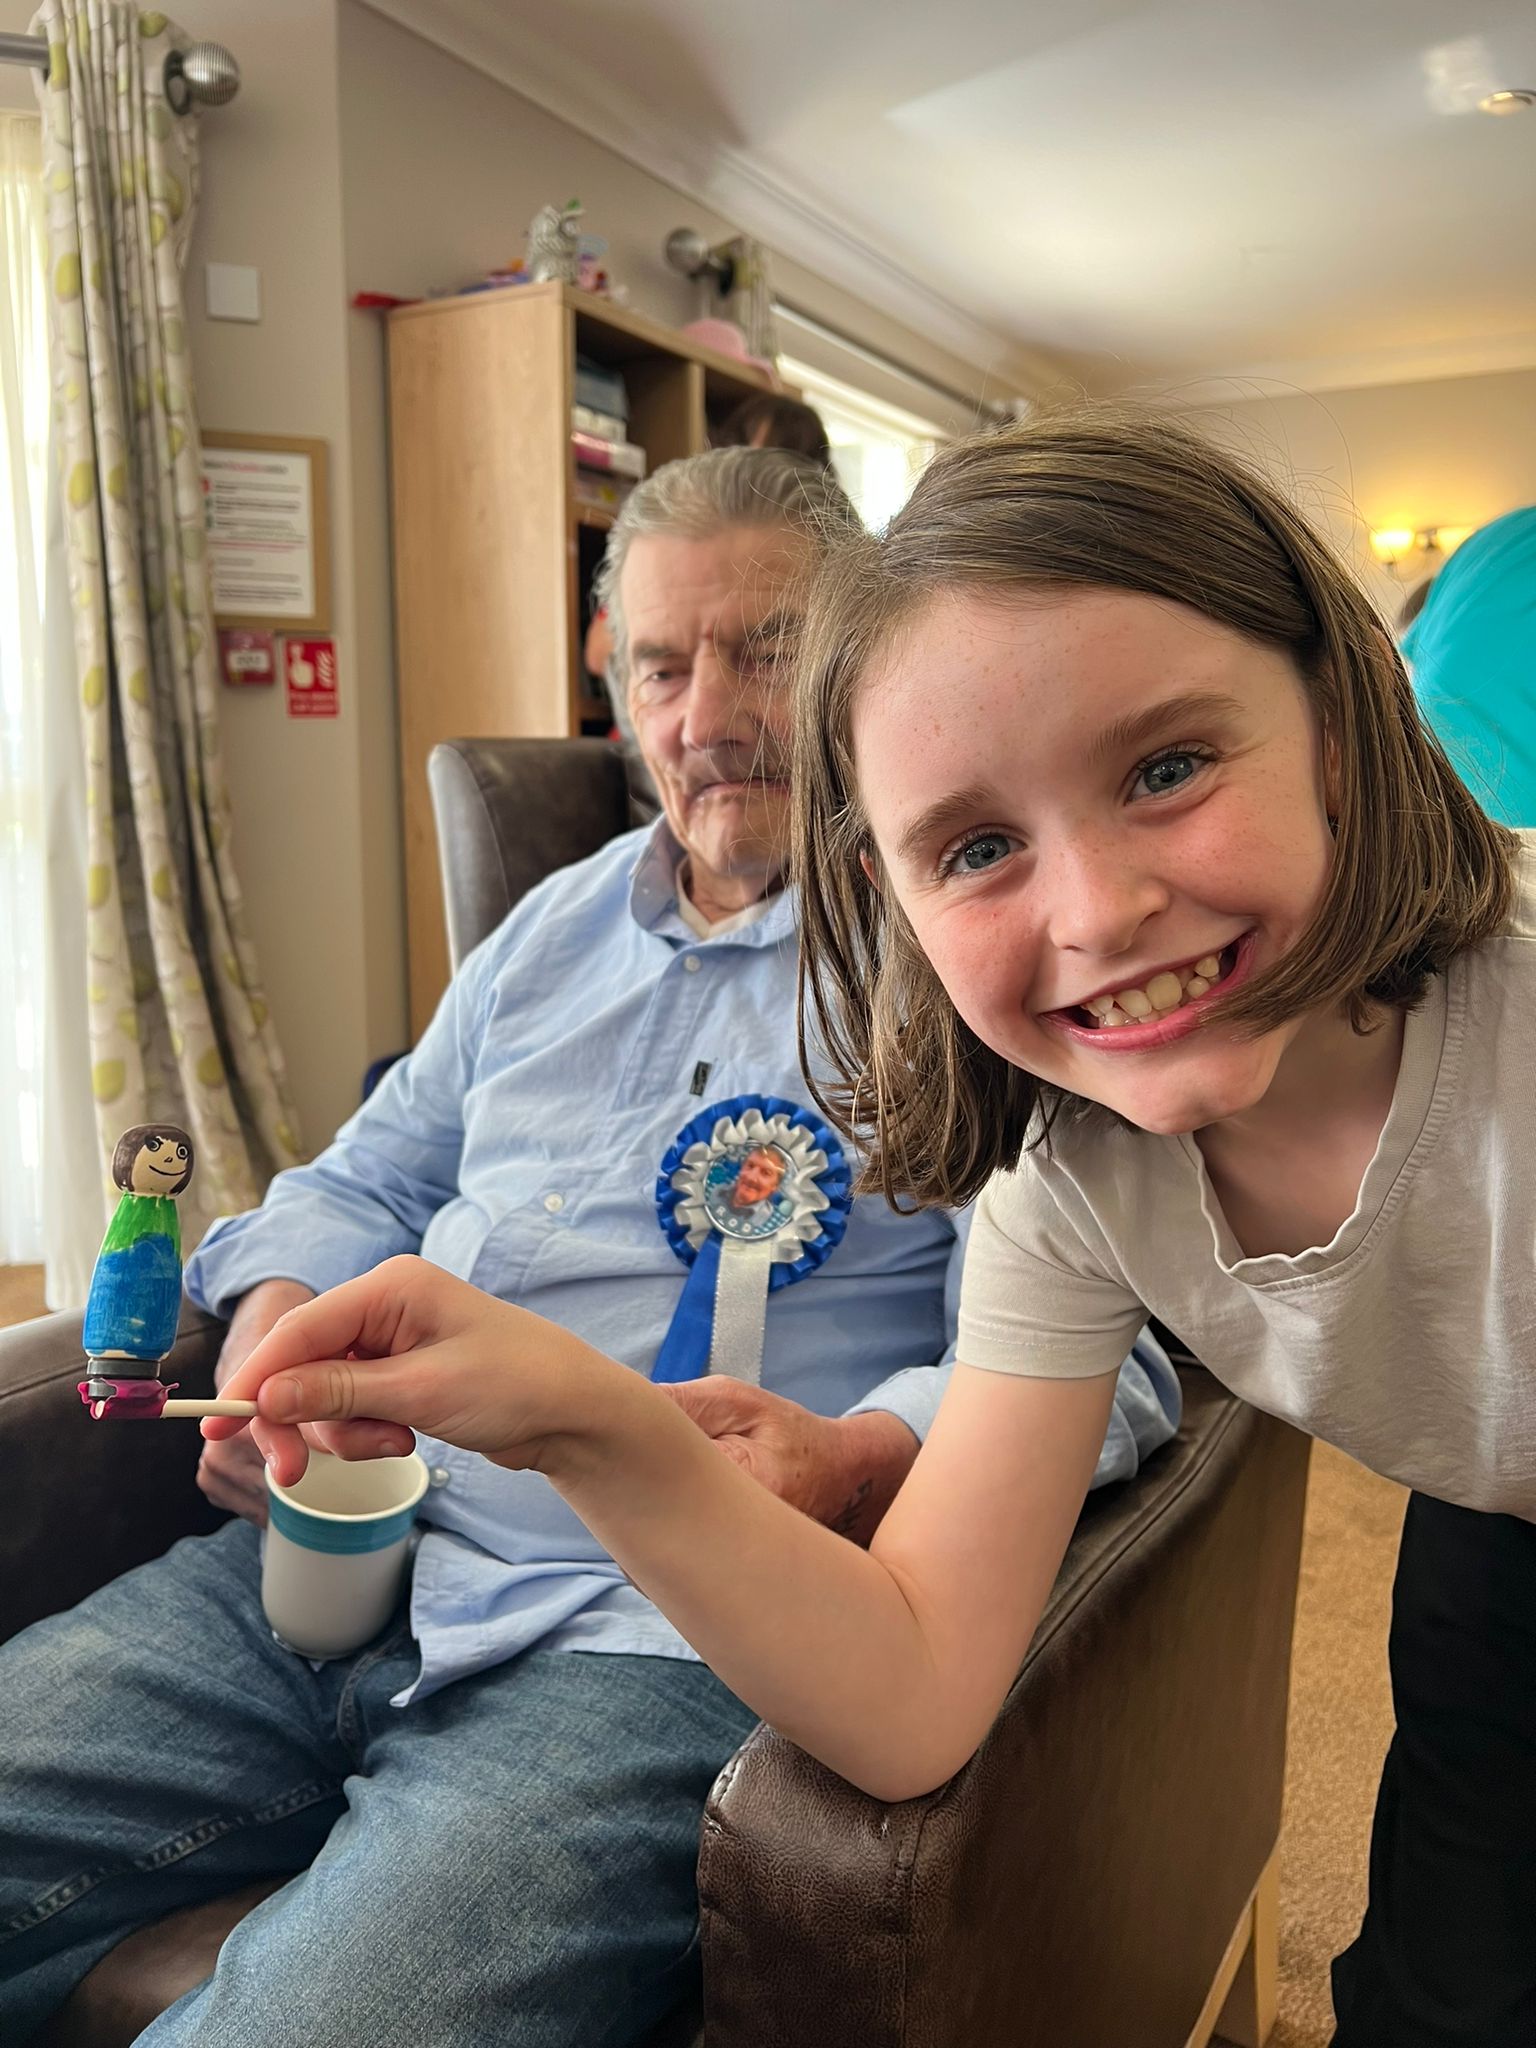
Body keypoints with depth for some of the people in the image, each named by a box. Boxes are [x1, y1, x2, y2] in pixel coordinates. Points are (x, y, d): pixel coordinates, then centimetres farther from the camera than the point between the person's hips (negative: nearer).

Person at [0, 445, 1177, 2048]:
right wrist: (276, 1327, 3)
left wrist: (856, 1465, -29)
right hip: (332, 1561, 7)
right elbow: (369, 1179, 24)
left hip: (665, 1633, -6)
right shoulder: (563, 922, 18)